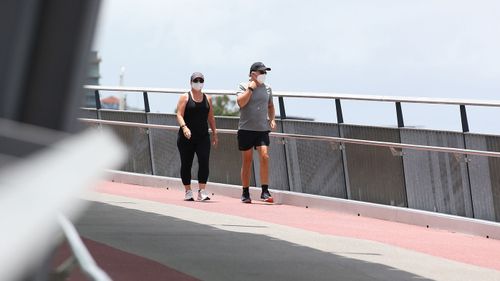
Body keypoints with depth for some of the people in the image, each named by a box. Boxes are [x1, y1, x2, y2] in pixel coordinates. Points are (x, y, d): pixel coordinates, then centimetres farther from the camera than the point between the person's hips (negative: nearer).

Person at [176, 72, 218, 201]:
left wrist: (214, 133, 13)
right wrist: (184, 127, -24)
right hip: (186, 137, -2)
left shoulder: (207, 99, 13)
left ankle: (202, 191, -14)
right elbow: (179, 114, -8)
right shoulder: (185, 97, 1)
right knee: (186, 164, 3)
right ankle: (188, 192, 13)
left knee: (204, 162, -13)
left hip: (203, 137, 2)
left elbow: (211, 117, 18)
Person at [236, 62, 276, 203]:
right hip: (246, 129, -2)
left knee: (264, 156, -15)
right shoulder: (244, 86, 0)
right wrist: (251, 88, -14)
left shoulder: (267, 88, 11)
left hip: (262, 129, 2)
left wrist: (272, 119, 9)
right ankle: (245, 193, 14)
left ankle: (265, 191, -12)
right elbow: (240, 103, -16)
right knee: (247, 161, 4)